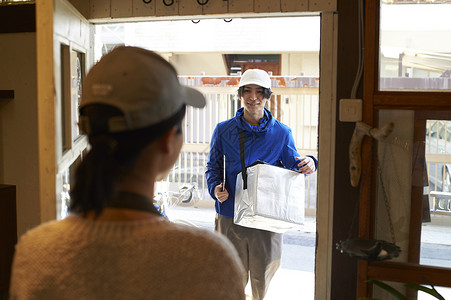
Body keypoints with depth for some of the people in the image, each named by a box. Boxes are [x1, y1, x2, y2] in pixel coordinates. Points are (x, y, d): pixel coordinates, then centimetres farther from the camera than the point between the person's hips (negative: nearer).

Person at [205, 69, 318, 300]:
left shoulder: (281, 132, 2)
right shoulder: (223, 130, 2)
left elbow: (292, 166, 8)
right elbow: (213, 165, 9)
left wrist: (307, 164, -15)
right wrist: (215, 187, -11)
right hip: (230, 215, 0)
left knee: (263, 276, 11)